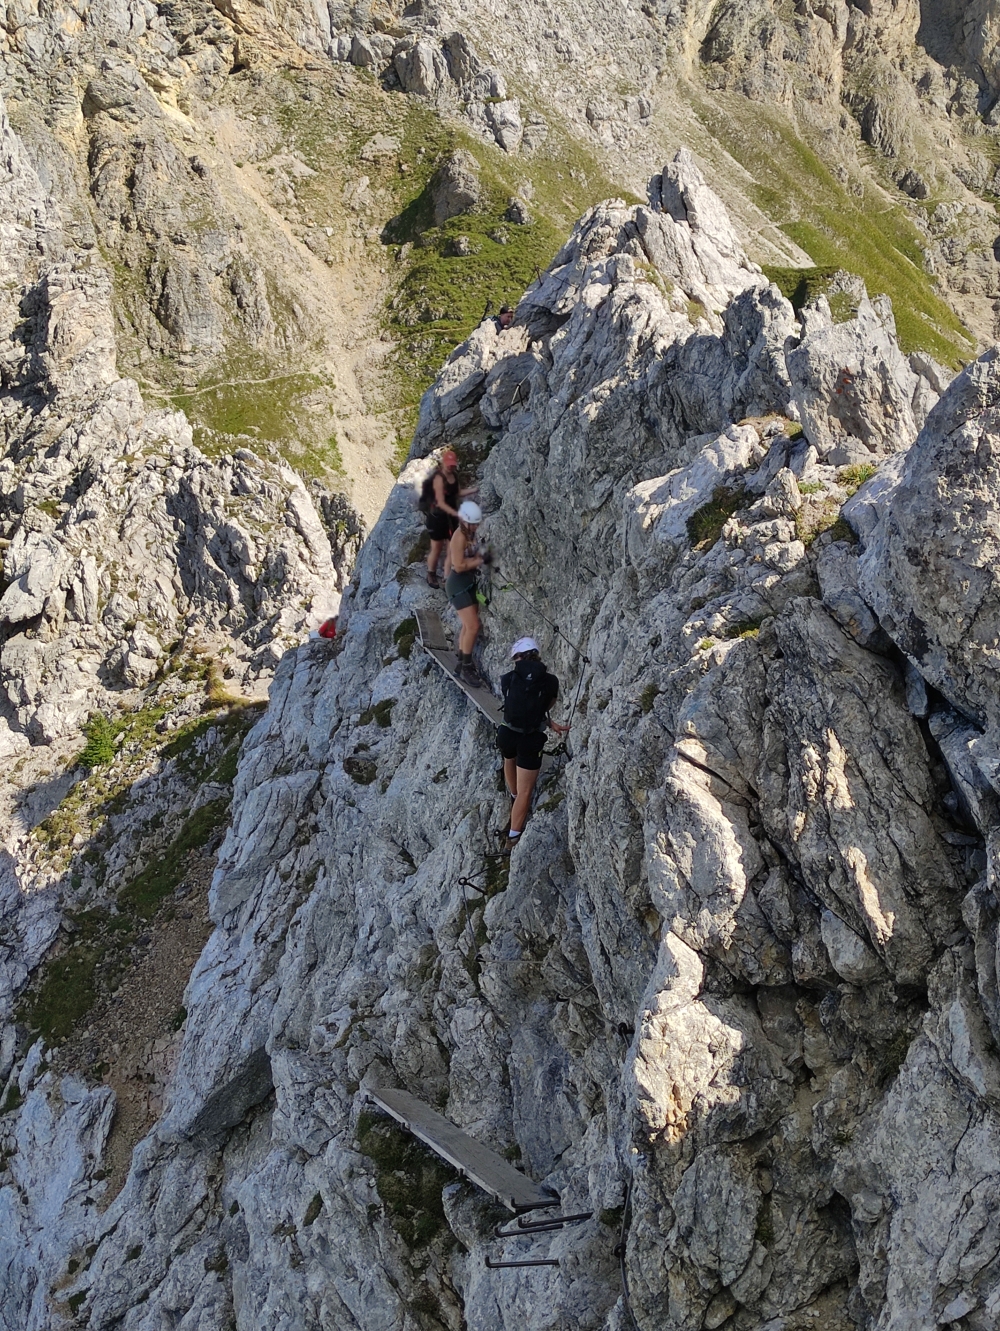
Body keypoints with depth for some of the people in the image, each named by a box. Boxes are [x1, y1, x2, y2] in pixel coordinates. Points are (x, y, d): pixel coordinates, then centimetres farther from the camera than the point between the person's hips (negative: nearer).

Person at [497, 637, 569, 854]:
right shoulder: (550, 681, -7)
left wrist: (552, 724, 8)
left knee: (509, 760, 38)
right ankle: (513, 839, 2)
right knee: (525, 792, 5)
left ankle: (513, 793, 64)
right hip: (531, 741, -2)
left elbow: (520, 704, 3)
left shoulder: (508, 679, -3)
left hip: (507, 735, 2)